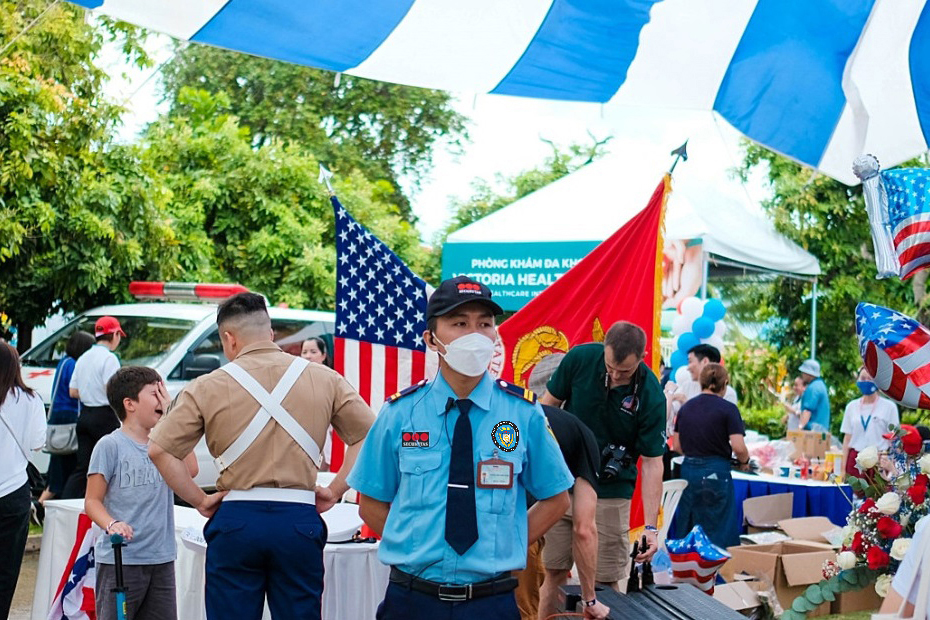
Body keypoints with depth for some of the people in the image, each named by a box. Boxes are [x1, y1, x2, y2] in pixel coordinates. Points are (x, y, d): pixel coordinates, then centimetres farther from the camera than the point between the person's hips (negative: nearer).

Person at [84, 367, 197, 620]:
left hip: (161, 558, 6)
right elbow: (92, 501, -7)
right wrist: (111, 524, -28)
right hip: (119, 559, -5)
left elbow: (189, 469, -9)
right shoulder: (111, 445, -7)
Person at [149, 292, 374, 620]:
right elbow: (368, 436, 4)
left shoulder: (208, 387, 1)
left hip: (235, 520, -1)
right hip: (300, 519, 1)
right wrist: (334, 491, 8)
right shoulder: (324, 379, 5)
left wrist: (199, 500, 3)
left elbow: (159, 449, -3)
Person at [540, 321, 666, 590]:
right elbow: (548, 406, 2)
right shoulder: (580, 359, -13)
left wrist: (651, 527, -17)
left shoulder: (651, 397, -17)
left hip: (610, 492, -1)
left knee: (606, 580, 0)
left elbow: (652, 461, -13)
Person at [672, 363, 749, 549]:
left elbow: (677, 446, 11)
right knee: (717, 530, 2)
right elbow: (738, 448, -14)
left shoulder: (686, 407, 8)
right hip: (715, 472, -5)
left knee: (686, 528, 13)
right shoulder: (728, 409, -8)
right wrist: (744, 462, 5)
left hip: (688, 469, 5)